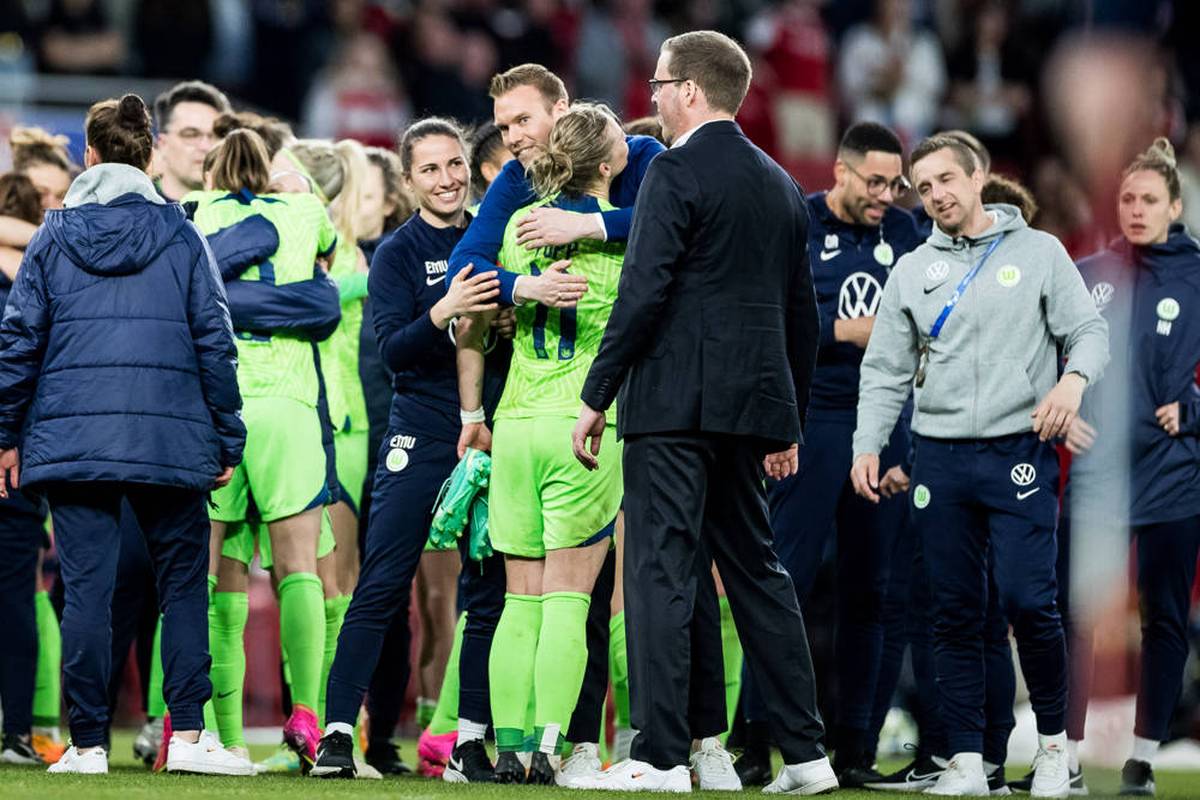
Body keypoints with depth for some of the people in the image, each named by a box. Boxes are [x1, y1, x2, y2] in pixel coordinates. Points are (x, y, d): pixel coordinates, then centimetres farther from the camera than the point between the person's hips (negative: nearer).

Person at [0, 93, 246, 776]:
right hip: (171, 439, -1)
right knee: (183, 582, 7)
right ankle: (189, 733, -2)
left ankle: (88, 743, 1)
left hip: (71, 436, 1)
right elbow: (214, 341, 2)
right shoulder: (182, 237, 3)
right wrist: (228, 439, 9)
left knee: (86, 589, 1)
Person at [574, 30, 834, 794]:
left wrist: (595, 399, -10)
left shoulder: (677, 173, -8)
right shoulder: (781, 185, 15)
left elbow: (643, 294, -14)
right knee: (757, 568, 13)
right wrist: (789, 422, 24)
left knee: (660, 571, -6)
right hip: (751, 407, 7)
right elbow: (803, 313, 18)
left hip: (675, 402, -7)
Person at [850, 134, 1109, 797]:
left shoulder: (1038, 252, 5)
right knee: (954, 614, 2)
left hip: (1020, 451, -3)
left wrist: (1073, 378, -18)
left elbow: (1089, 331, 2)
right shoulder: (912, 271, 13)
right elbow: (885, 371, 14)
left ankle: (1053, 740, 7)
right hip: (939, 461, 3)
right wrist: (867, 446, 3)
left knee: (1027, 599, -12)